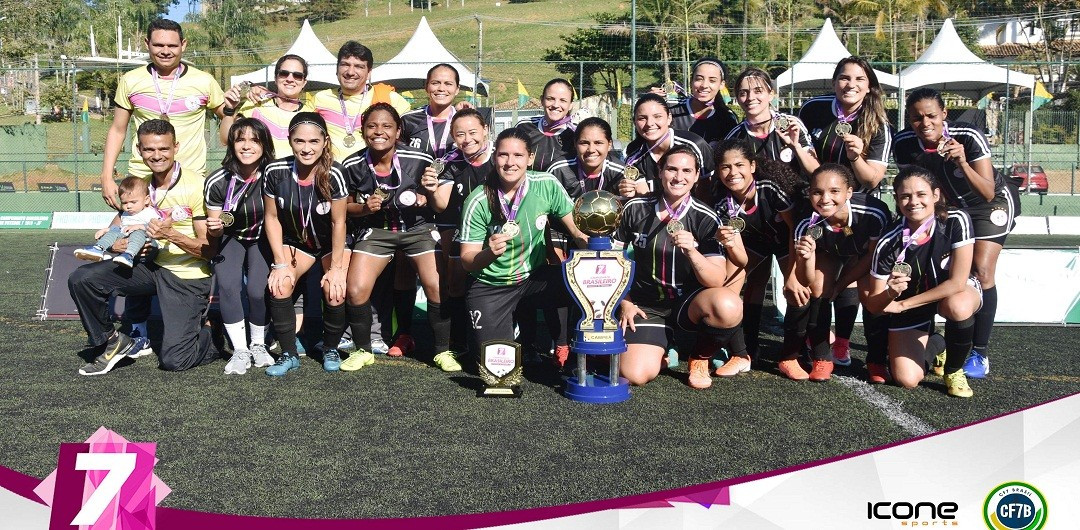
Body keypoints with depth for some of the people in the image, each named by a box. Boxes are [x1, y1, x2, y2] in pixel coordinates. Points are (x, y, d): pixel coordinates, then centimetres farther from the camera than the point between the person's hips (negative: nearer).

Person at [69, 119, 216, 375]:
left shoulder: (196, 186, -14)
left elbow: (210, 250, -14)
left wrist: (171, 234, -28)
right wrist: (117, 243, -11)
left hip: (189, 277, -5)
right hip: (151, 266, 6)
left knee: (173, 359, -15)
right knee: (81, 279, -12)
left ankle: (213, 332, 17)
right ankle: (112, 342, 9)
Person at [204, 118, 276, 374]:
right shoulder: (217, 182, -17)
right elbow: (214, 233, -5)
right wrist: (214, 228, -29)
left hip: (263, 239, -1)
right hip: (231, 239, 1)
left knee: (258, 289, -21)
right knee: (228, 285, -22)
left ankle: (258, 345, 6)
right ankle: (240, 350, -7)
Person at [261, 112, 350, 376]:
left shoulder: (333, 174, -27)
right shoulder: (275, 171, -20)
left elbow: (338, 222, -18)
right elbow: (272, 218, -9)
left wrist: (336, 267, -16)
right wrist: (280, 263, -11)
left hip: (332, 243, -2)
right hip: (295, 241, 2)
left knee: (335, 292, -21)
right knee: (279, 287, -19)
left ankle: (331, 349, 8)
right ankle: (289, 354, -1)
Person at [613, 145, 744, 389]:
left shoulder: (705, 219, -9)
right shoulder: (635, 209, -5)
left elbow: (717, 281, -16)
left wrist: (691, 251, -32)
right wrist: (624, 302, 2)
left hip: (689, 302, 0)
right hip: (646, 305, 0)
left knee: (728, 306, -34)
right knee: (636, 375, -23)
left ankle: (700, 357, 0)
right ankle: (661, 344, 15)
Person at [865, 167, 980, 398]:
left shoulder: (956, 221, -26)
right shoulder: (888, 243, -23)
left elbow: (957, 282, -26)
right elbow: (873, 305, -16)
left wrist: (902, 305, -24)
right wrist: (890, 294, -40)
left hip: (954, 292, -1)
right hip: (906, 305, 1)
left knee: (958, 307, -38)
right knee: (907, 380, -11)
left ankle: (954, 371, -7)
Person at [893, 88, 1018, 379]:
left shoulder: (969, 137, -32)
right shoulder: (905, 143, -22)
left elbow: (987, 193, -36)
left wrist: (962, 163, -49)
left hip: (993, 203, -4)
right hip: (949, 206, 4)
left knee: (981, 272, -14)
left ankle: (979, 355, -5)